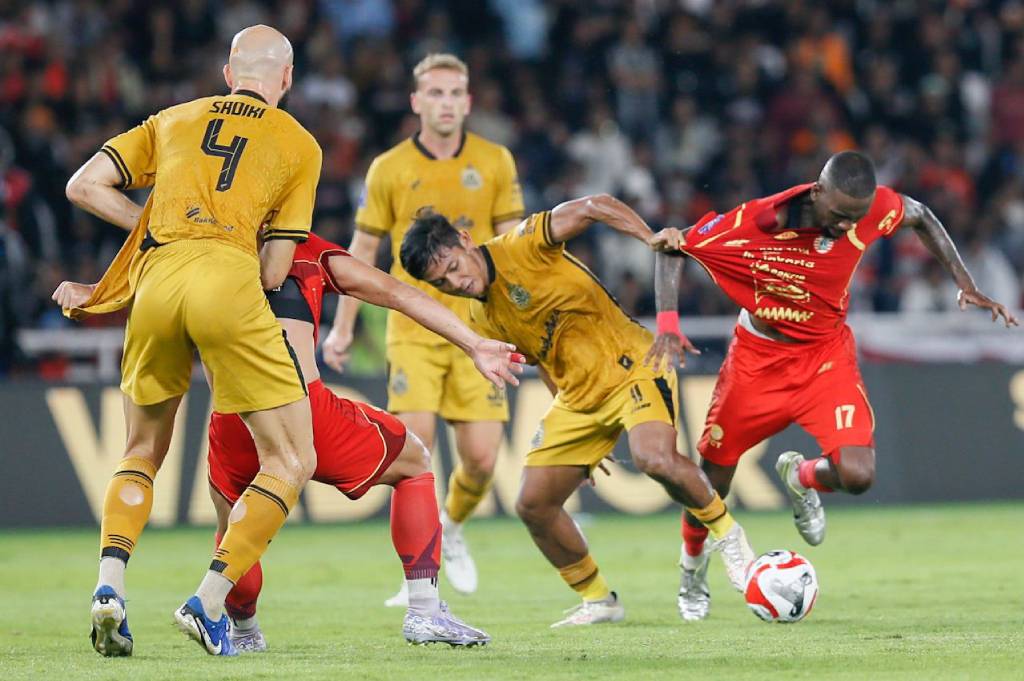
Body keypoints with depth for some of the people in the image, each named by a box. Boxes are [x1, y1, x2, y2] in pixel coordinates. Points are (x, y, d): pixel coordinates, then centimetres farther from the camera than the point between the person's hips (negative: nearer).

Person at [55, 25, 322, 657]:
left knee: (144, 452, 22)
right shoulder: (300, 144, 17)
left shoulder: (174, 119, 24)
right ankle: (210, 599, -9)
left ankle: (110, 586, 0)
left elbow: (83, 186, 18)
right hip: (230, 280, -4)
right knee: (291, 462, 6)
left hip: (156, 278, 4)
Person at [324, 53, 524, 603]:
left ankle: (452, 527, 29)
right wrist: (343, 328, 8)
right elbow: (363, 249, 8)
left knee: (481, 458, -4)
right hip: (414, 327, -1)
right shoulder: (389, 169, 0)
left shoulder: (495, 162, 3)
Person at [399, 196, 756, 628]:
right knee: (533, 505, 1)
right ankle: (597, 600, 19)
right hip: (577, 398, 8)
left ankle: (726, 533, -8)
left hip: (629, 364, -8)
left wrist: (653, 241, -40)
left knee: (655, 458, -34)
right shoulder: (483, 317, 6)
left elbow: (592, 207, -26)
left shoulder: (522, 247, -16)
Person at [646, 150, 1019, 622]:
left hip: (826, 357, 1)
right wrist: (668, 322, -28)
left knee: (857, 475, -19)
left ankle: (800, 478, 18)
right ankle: (692, 572, 40)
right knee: (712, 483, 8)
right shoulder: (754, 223, -29)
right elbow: (674, 247, -16)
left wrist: (966, 286, -1)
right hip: (757, 358, -1)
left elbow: (920, 217, 3)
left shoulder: (876, 210, -21)